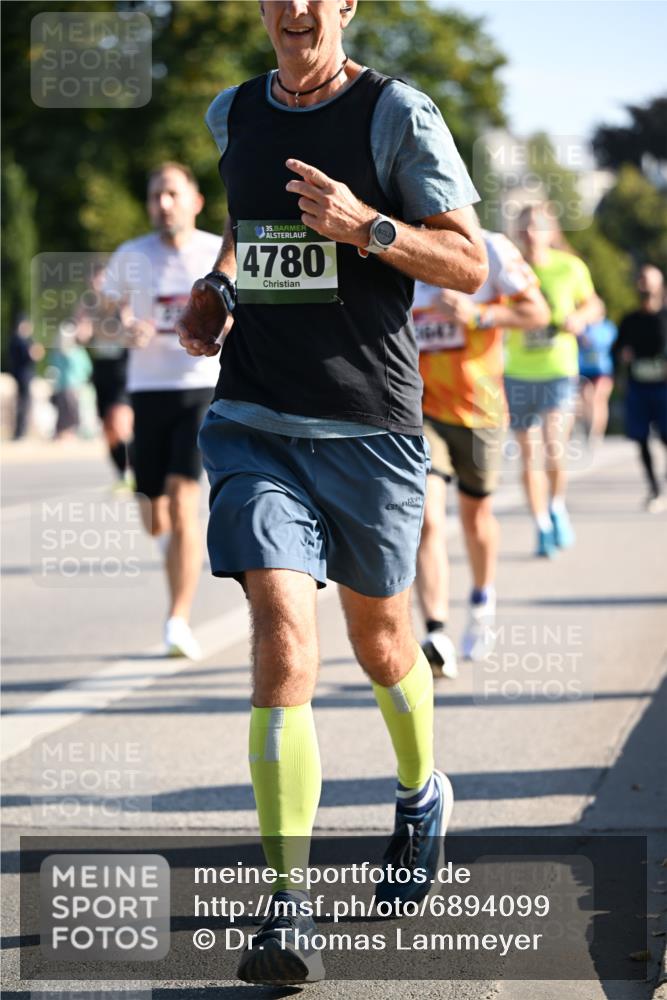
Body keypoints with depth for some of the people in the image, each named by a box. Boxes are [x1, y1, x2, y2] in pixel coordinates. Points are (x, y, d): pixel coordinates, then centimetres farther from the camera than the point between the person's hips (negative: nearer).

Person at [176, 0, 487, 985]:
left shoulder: (399, 115, -5)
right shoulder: (232, 116, 9)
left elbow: (469, 263, -6)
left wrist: (365, 227, -21)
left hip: (371, 427, -2)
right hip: (253, 424, 2)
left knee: (379, 639, 15)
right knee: (283, 644, -14)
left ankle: (422, 794, 47)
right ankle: (287, 911, -15)